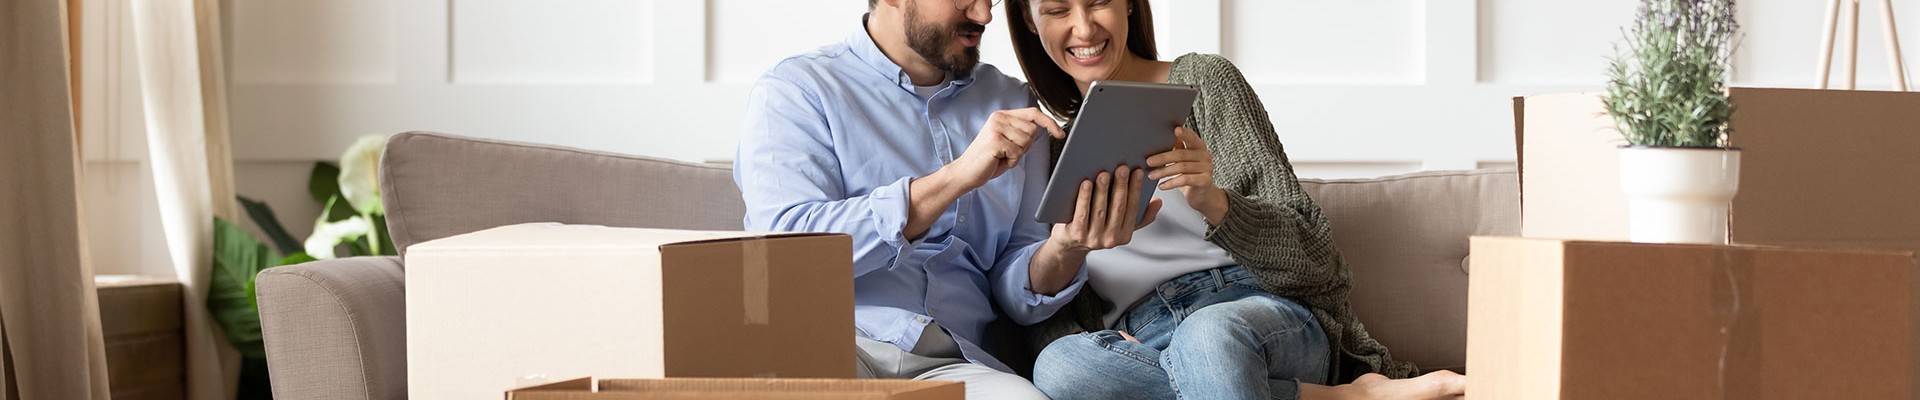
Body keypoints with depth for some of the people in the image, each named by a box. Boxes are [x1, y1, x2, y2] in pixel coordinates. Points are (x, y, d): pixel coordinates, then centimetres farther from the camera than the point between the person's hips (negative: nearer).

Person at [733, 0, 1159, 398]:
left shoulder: (1011, 104, 20)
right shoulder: (795, 89, 6)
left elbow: (1019, 296, 17)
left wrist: (1065, 250, -7)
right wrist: (959, 176, -15)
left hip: (951, 362, 2)